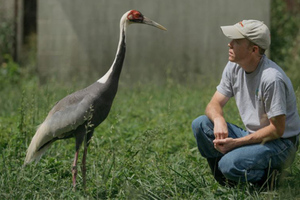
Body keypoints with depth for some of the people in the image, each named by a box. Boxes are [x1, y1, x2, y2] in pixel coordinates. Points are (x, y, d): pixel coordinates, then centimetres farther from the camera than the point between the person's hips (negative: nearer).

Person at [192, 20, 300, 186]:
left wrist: (236, 143, -25)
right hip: (252, 136, 8)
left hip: (281, 143, -8)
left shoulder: (272, 78, -25)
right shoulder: (234, 67, -1)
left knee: (230, 164, -31)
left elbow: (277, 130, -22)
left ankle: (270, 178, -1)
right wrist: (218, 120, -23)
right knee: (200, 124, -9)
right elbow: (214, 104, 3)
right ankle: (227, 183, -4)